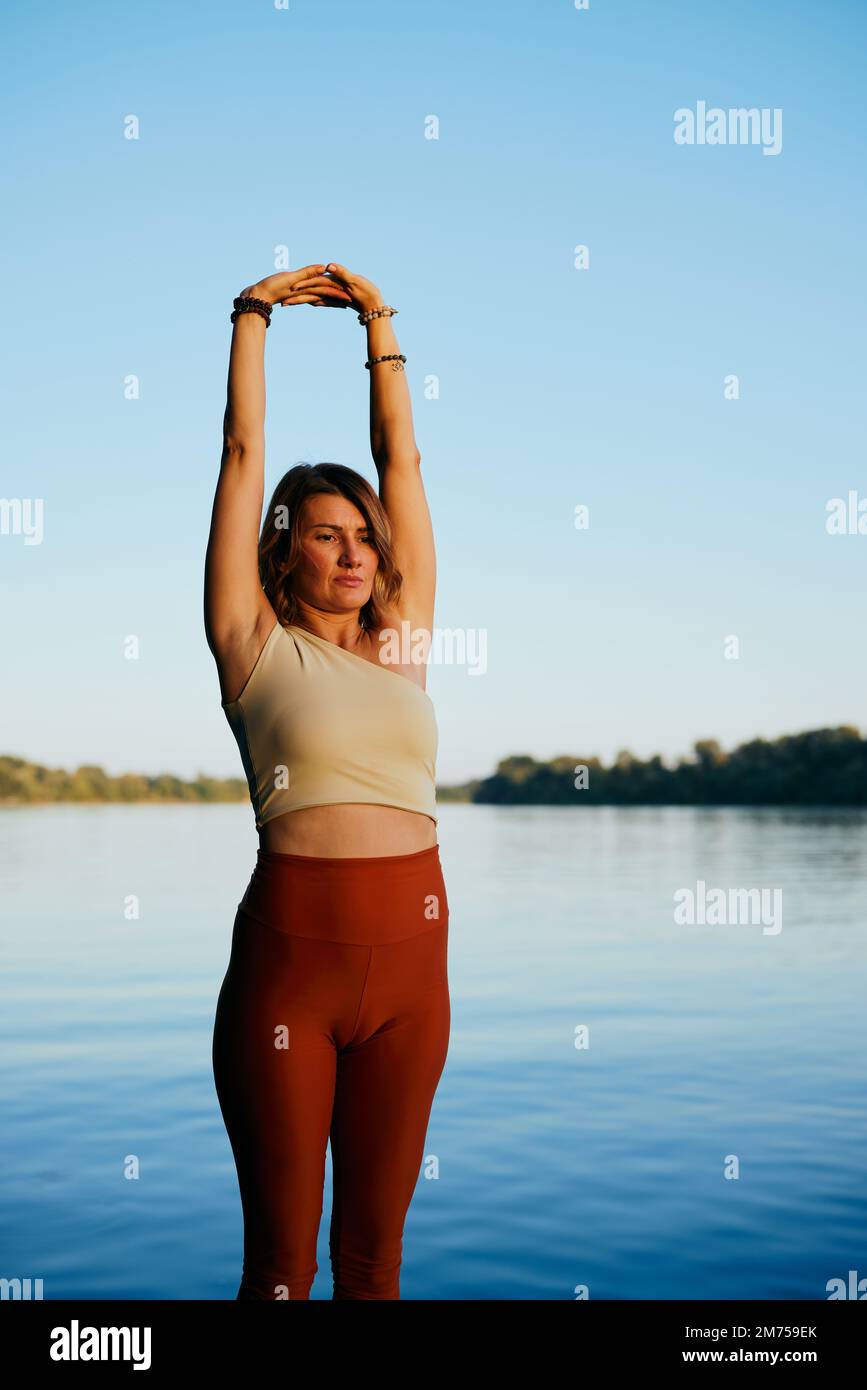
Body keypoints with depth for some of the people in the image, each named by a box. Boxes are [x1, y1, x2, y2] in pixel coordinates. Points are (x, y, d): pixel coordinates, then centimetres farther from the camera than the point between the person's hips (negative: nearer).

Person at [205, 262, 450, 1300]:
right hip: (291, 950, -3)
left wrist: (380, 322, 19)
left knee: (374, 1244, 13)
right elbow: (244, 454, 5)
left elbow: (401, 457, 15)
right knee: (281, 1251, 6)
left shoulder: (403, 640, 12)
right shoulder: (257, 648, 3)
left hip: (411, 952, 4)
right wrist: (254, 316, 11)